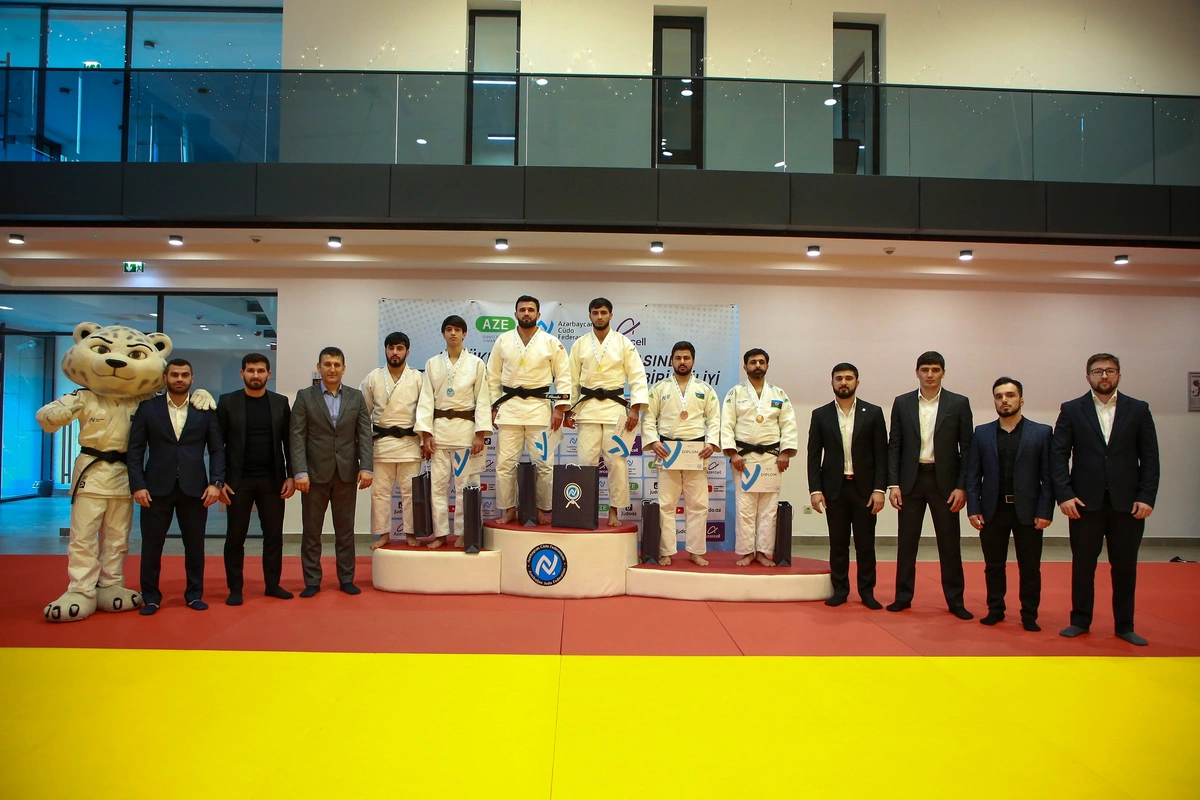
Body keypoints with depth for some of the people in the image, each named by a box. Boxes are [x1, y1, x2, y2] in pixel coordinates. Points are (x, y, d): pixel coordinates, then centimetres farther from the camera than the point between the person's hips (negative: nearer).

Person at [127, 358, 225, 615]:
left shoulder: (205, 409, 5)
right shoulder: (148, 407, 4)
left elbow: (217, 449, 3)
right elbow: (135, 450, 2)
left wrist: (216, 482, -7)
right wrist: (138, 485, -7)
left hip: (194, 488, 0)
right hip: (157, 487, 0)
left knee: (195, 544, 7)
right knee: (152, 544, 7)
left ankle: (194, 594, 21)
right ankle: (150, 597, 20)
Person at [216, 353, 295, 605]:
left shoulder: (281, 402, 5)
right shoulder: (227, 402, 1)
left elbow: (288, 442, 5)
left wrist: (291, 476, -1)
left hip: (273, 480, 1)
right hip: (238, 480, -1)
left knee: (274, 535, 6)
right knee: (235, 537, 6)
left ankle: (273, 584, 16)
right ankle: (235, 588, 15)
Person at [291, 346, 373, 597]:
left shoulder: (356, 397, 7)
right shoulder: (305, 396, 1)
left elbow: (364, 434, 2)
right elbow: (297, 437, -5)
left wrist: (366, 467, -8)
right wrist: (300, 472, -13)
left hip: (346, 473, 2)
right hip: (315, 473, -1)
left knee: (345, 530, 9)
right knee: (312, 530, 6)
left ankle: (346, 579, 18)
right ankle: (312, 581, 16)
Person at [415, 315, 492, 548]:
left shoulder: (476, 363, 2)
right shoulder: (432, 363, 7)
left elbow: (482, 400, 0)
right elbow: (426, 399, 4)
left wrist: (481, 434, -7)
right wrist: (426, 434, -4)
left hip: (466, 427, -2)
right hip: (439, 427, 2)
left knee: (464, 483, 2)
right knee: (437, 484, 4)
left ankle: (462, 533, 12)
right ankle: (440, 533, 14)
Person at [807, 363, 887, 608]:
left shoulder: (873, 413, 2)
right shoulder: (820, 415, 3)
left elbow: (881, 454, -1)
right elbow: (814, 456, 2)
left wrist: (879, 489, -8)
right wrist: (815, 490, -6)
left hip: (864, 488, 0)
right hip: (834, 488, 1)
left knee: (865, 543, 6)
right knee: (838, 542, 7)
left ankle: (867, 591, 17)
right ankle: (840, 590, 17)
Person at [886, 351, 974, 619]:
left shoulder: (959, 403, 1)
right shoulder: (902, 403, 4)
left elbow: (966, 447, 0)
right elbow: (894, 446, 3)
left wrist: (962, 486, -7)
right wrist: (893, 484, -4)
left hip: (944, 481, -1)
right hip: (911, 480, 1)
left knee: (949, 543, 5)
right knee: (906, 542, 7)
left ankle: (955, 600, 16)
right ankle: (903, 596, 17)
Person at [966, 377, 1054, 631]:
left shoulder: (1041, 432, 1)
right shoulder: (982, 433, 6)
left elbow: (1048, 476, -2)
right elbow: (973, 475, 4)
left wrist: (1045, 512, -9)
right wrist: (973, 508, -4)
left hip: (1027, 510, -1)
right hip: (992, 510, 1)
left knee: (1030, 567, 7)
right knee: (993, 565, 10)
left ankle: (1029, 615, 20)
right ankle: (995, 609, 23)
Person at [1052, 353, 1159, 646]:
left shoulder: (1138, 410, 5)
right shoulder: (1071, 410, 3)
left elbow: (1150, 458, 3)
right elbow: (1058, 456, -1)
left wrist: (1146, 497, -6)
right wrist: (1064, 495, -10)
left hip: (1127, 503, 1)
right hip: (1085, 502, -1)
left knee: (1125, 566, 9)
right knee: (1082, 565, 7)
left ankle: (1125, 625, 21)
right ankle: (1080, 621, 20)